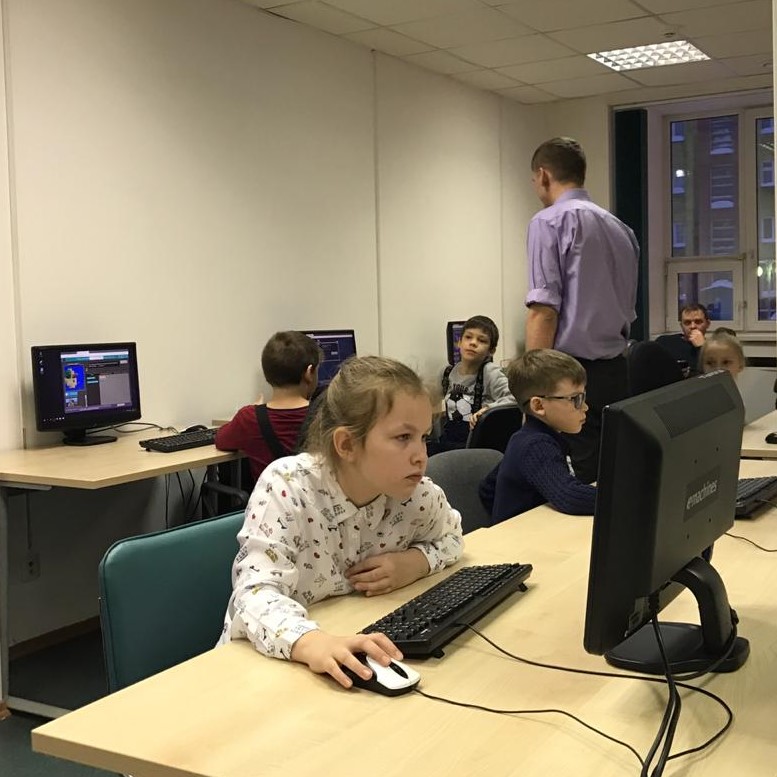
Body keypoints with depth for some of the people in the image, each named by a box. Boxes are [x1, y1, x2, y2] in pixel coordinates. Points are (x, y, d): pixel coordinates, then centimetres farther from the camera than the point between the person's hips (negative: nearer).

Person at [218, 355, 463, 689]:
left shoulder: (418, 495, -8)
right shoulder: (286, 486, -20)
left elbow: (450, 535, 13)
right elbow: (257, 593, -29)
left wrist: (416, 562, -9)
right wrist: (312, 642, -49)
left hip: (364, 662, 4)